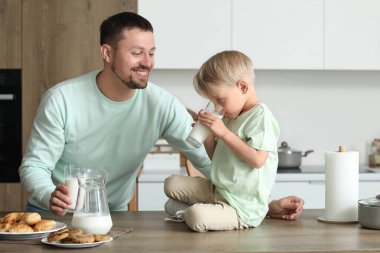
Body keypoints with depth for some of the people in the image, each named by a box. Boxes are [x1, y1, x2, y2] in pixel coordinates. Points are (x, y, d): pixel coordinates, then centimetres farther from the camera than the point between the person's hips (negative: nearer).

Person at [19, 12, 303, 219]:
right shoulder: (61, 100, -18)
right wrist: (49, 196, -37)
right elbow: (34, 165, -14)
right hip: (53, 213, -2)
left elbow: (210, 160, -13)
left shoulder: (162, 105, -14)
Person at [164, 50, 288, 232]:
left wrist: (224, 133, -23)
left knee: (197, 217, -30)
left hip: (242, 208, -9)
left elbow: (257, 160, -27)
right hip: (217, 190, 9)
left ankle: (186, 212, -1)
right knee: (172, 183, 4)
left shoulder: (261, 116, -15)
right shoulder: (231, 117, 13)